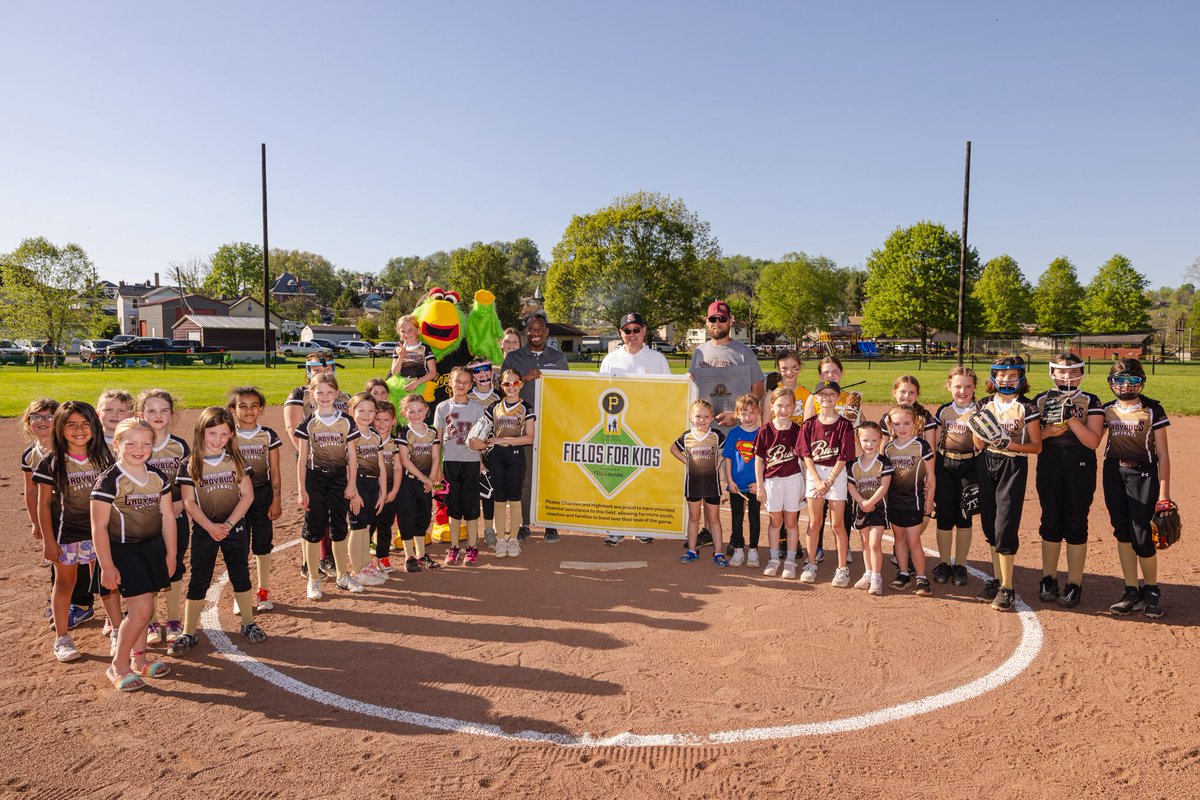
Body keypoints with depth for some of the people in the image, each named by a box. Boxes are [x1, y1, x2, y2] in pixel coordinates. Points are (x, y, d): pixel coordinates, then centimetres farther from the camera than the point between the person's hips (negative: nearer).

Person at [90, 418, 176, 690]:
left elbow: (168, 517, 9)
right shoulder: (109, 481, -14)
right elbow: (99, 527, -12)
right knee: (142, 607, -11)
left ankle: (138, 658, 28)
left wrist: (170, 554, 10)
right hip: (122, 550, -5)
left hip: (153, 547, 5)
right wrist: (107, 566, -13)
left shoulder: (158, 478, 3)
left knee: (141, 606, 13)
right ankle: (118, 665, 7)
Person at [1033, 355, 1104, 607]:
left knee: (1076, 523, 2)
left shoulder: (1091, 402, 1)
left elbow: (1093, 441, -9)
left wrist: (1071, 419, -20)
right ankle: (1048, 578, 20)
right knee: (1050, 520, 8)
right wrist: (1048, 431, -14)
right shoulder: (1040, 401, 7)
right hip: (1049, 466, 2)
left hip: (1081, 466, -2)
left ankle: (1074, 583, 12)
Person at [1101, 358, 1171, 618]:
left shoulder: (1152, 410, -4)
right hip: (1113, 473, 4)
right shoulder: (1108, 410, 7)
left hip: (1143, 475, -4)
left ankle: (1152, 590, 19)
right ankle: (1131, 591, 19)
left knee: (1142, 538, -3)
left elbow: (1162, 454, -4)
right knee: (1122, 533, 7)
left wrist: (1164, 493, -8)